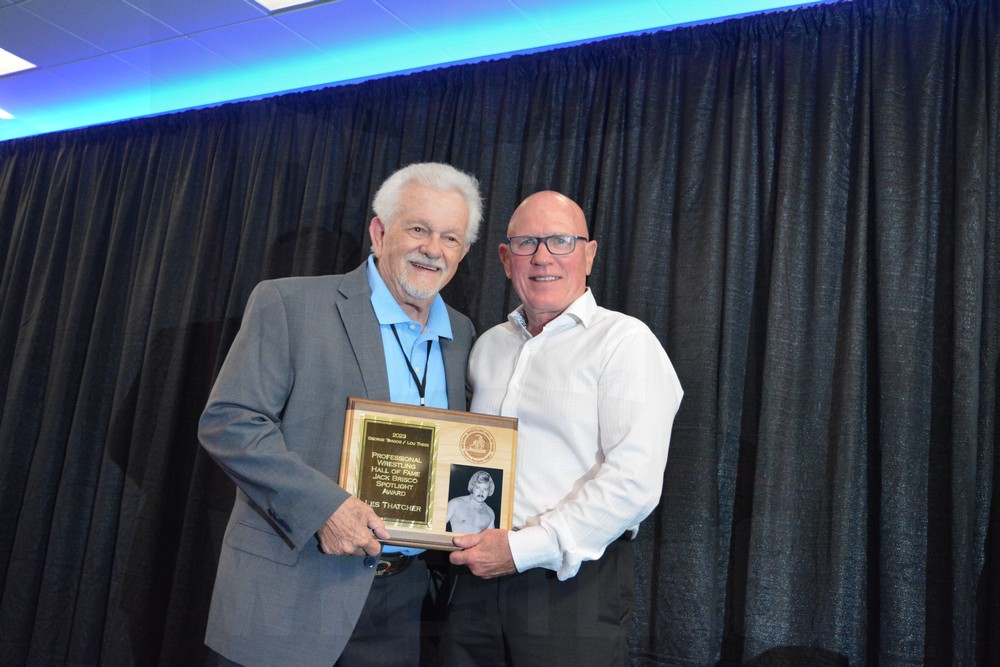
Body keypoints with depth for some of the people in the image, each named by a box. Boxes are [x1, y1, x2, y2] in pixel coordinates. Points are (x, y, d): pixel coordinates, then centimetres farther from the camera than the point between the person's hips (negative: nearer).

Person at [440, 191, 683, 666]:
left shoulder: (624, 341, -7)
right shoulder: (488, 346, 12)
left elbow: (634, 481, -16)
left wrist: (524, 548, -18)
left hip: (574, 586, -5)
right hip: (478, 579, 5)